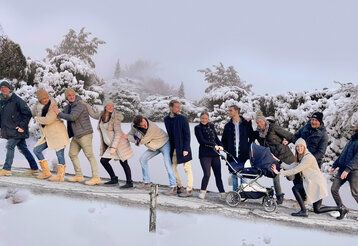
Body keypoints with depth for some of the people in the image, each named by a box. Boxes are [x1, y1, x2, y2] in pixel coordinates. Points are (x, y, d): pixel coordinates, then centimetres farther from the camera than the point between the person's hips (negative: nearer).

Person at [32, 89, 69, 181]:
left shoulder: (53, 107, -17)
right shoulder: (37, 107, 5)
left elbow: (48, 120, -26)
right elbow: (34, 114, 26)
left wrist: (37, 118, -9)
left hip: (58, 133, -8)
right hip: (47, 135, 8)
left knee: (60, 154, -4)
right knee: (36, 150, 8)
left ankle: (60, 175, 9)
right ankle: (46, 172, 15)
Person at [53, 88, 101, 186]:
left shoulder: (80, 104, -13)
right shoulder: (68, 106, 14)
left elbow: (72, 117, -22)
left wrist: (59, 113, -12)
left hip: (85, 134, -9)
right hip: (76, 135, 9)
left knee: (89, 155, -9)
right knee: (72, 154, 12)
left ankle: (96, 177, -7)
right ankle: (79, 175, 22)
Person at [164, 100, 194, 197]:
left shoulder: (183, 119, -10)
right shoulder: (167, 119, 4)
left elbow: (187, 134, -11)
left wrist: (186, 149, -17)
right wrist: (170, 147, 11)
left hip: (183, 148, -6)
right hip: (173, 148, 6)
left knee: (187, 169, 1)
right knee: (172, 167, 12)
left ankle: (189, 190, 8)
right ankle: (179, 187, 26)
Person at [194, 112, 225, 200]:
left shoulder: (211, 126, 16)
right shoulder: (198, 128, 1)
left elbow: (216, 138, 15)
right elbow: (201, 141, -10)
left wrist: (220, 145, -5)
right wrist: (214, 145, -17)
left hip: (215, 154, 4)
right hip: (205, 154, -4)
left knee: (218, 174, 3)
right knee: (207, 174, -11)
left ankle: (222, 193, 11)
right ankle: (202, 191, 10)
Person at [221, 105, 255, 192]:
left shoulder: (246, 124, 1)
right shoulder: (228, 125, 8)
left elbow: (252, 137, 9)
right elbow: (223, 140, 14)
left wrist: (247, 147, -1)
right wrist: (227, 150, 2)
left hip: (244, 155, -2)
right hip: (232, 156, 2)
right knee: (234, 176, 6)